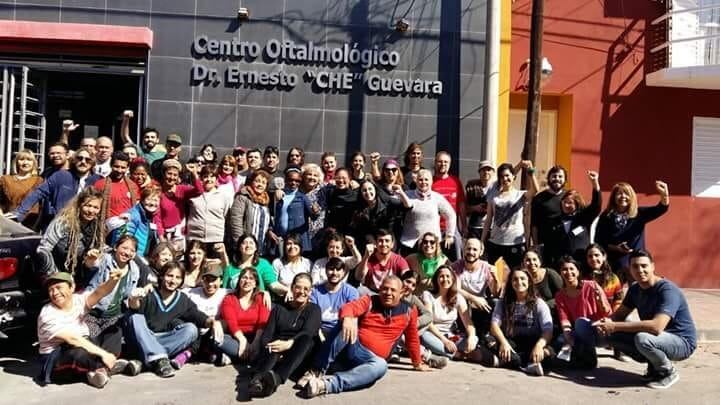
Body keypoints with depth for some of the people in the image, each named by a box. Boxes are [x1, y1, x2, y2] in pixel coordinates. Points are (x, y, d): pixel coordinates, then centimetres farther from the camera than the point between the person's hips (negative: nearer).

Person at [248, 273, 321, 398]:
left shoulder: (314, 309, 10)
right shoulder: (279, 308, 16)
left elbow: (307, 333, -10)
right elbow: (266, 335, 4)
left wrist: (289, 344, -29)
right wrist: (269, 347, -19)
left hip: (302, 354, -1)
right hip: (278, 353, 2)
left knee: (305, 339, -34)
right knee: (273, 347, -33)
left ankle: (276, 378, -56)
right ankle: (257, 380, -62)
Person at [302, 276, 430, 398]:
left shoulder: (409, 311, 4)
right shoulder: (369, 301, 0)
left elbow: (412, 339, 18)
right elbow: (348, 307, -20)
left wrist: (417, 363, 26)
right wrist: (347, 318, -44)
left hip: (370, 358, 0)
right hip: (351, 347, 0)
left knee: (381, 365, -37)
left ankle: (327, 384, -50)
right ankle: (317, 371, -33)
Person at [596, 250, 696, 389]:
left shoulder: (667, 290, -25)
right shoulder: (635, 289, 1)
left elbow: (656, 326, -38)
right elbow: (619, 314, 5)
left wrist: (615, 326, -35)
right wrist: (608, 322, -21)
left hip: (682, 343, -8)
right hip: (657, 338, 8)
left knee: (643, 338, -37)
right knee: (611, 334, -7)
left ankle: (669, 372, -7)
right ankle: (654, 365, 7)